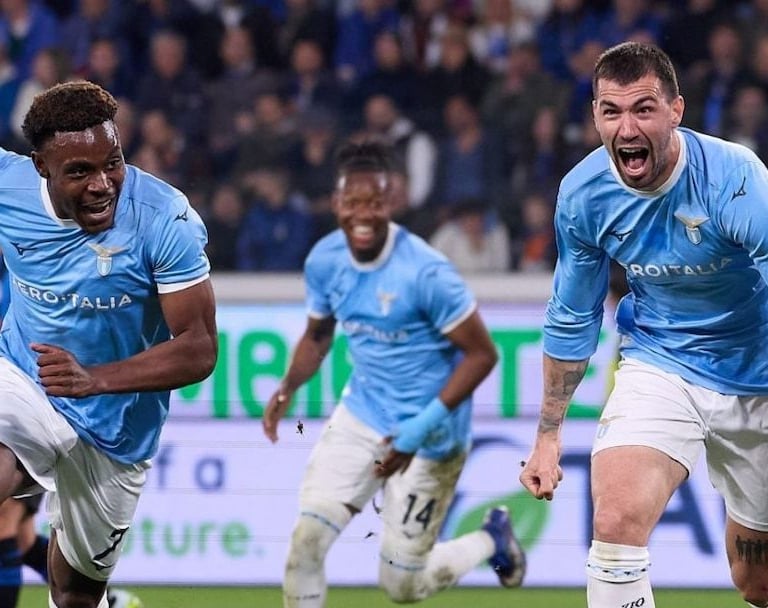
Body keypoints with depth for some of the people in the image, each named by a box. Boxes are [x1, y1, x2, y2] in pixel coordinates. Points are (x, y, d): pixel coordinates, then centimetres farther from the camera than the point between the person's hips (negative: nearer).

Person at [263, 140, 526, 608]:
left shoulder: (425, 272, -23)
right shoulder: (324, 261, -4)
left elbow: (481, 353, -17)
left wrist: (424, 427, -24)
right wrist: (288, 388, -5)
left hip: (430, 439, -5)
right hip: (360, 416, 5)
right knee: (307, 540, -12)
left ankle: (491, 540, 33)